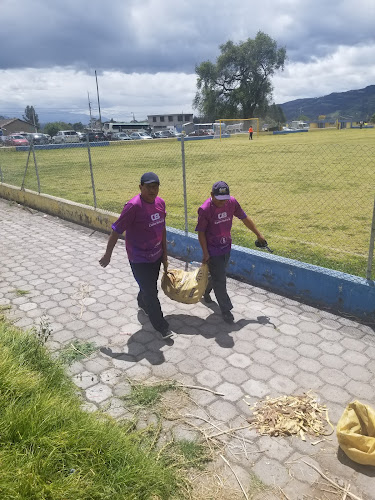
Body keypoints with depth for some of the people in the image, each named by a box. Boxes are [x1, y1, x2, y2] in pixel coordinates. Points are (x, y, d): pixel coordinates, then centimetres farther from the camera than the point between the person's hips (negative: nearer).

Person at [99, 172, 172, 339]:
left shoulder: (160, 203, -3)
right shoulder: (133, 206, -24)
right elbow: (116, 230, -17)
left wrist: (165, 253, 13)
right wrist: (107, 255, -11)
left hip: (156, 255, 7)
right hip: (139, 259, -7)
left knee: (150, 286, 25)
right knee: (150, 293, 1)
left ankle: (142, 303, 56)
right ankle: (162, 327, 17)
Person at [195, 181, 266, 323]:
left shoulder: (232, 202, -9)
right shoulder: (205, 209, -22)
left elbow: (245, 218, 4)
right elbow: (201, 232, -13)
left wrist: (258, 235, 11)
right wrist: (205, 253, -13)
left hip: (226, 248, 5)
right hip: (213, 250, -5)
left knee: (218, 275, 22)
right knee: (220, 281, 0)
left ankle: (205, 291, 50)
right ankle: (226, 310, 15)